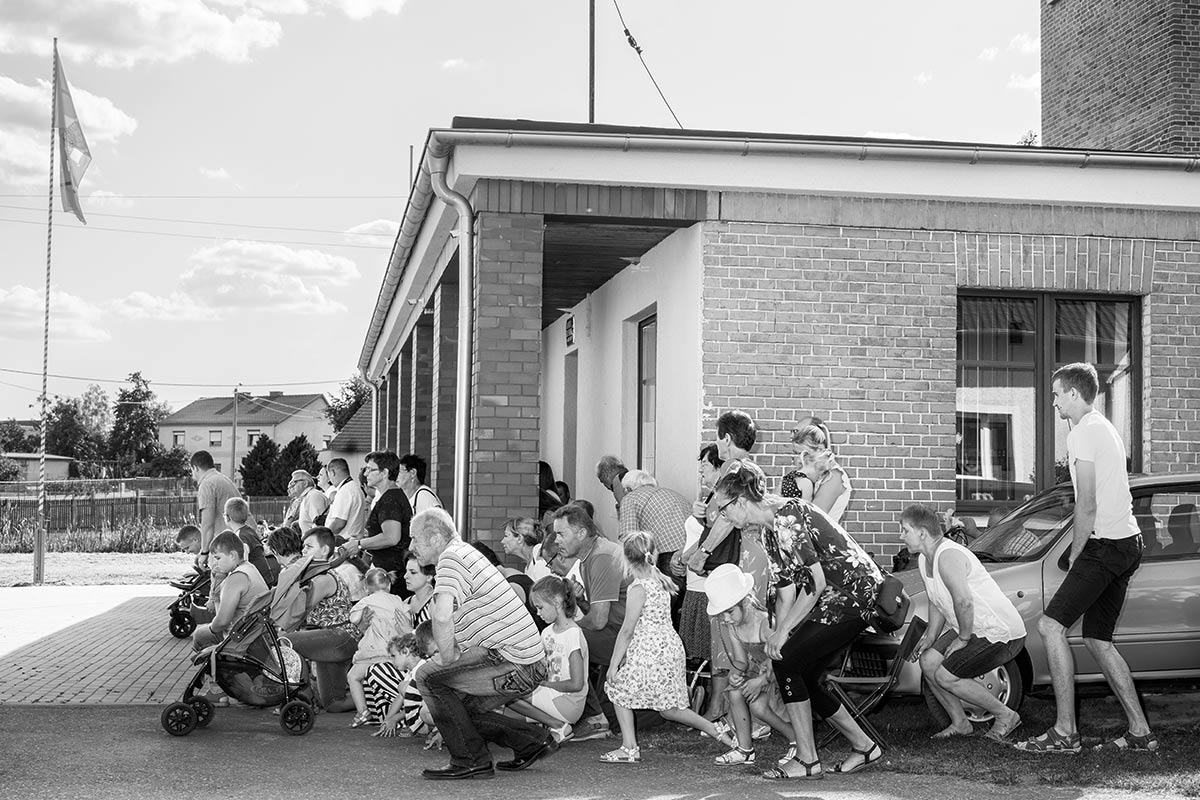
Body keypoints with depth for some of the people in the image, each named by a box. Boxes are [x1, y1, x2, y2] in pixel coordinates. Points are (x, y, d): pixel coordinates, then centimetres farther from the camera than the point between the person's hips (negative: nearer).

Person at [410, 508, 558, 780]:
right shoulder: (465, 552, 19)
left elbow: (442, 617, -28)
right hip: (527, 664, 10)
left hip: (513, 663, -10)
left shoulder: (451, 557, -13)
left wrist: (448, 660, -14)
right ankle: (533, 740, 24)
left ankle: (471, 761, -4)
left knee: (428, 677, -9)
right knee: (459, 706, 19)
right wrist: (451, 660, 19)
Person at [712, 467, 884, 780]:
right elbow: (786, 593, 12)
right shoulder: (769, 531, 12)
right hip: (833, 598, 10)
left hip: (855, 589, -10)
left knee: (787, 662, -12)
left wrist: (783, 632, -18)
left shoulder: (787, 516, -19)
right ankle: (864, 747, 21)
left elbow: (816, 582, -22)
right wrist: (777, 637, 3)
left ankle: (807, 761, -5)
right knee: (801, 676, 8)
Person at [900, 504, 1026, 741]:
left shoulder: (948, 556, -25)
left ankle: (1005, 715, 4)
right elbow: (936, 601, 18)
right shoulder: (924, 559, 7)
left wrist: (963, 638, -21)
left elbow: (964, 602, -34)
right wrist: (931, 636, 7)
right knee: (928, 662, 4)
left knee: (944, 676, -12)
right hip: (971, 628, 10)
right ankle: (960, 723, 17)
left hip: (1002, 632, -10)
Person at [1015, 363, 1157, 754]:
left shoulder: (1083, 433, -11)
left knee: (1051, 624, -12)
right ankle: (1140, 731, 14)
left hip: (1105, 545, -10)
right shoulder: (1106, 429, 21)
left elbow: (1087, 506, -16)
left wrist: (1074, 557, -7)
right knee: (1097, 639, 13)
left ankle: (1065, 732, -13)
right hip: (1128, 542, 10)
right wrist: (1081, 555, 18)